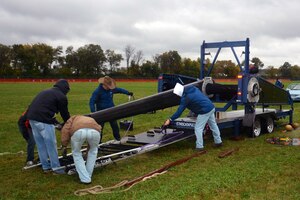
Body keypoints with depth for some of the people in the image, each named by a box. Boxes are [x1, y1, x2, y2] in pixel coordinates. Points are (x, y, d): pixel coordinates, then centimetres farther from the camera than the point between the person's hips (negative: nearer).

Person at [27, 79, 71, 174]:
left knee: (40, 144, 16)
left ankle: (45, 166, 26)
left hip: (32, 117, 8)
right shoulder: (61, 96, 0)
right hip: (43, 120, -8)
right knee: (51, 144, 2)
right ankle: (56, 168, 9)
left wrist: (57, 123, 29)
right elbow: (65, 113, 5)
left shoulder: (46, 92, 25)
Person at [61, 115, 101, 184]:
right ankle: (88, 175, 36)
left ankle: (85, 178, 20)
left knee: (76, 153, 25)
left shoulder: (73, 119, 40)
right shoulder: (92, 120, 45)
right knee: (93, 151, 33)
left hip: (78, 131, -2)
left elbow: (65, 130, 19)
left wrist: (64, 146, 24)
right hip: (94, 131, 2)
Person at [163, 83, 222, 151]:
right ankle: (218, 142, 35)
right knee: (213, 125, 21)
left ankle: (199, 146, 4)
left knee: (198, 128, 1)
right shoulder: (193, 88, 9)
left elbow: (179, 110, -11)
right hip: (211, 107, 9)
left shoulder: (185, 97, -14)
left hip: (205, 111, -9)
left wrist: (170, 120, -4)